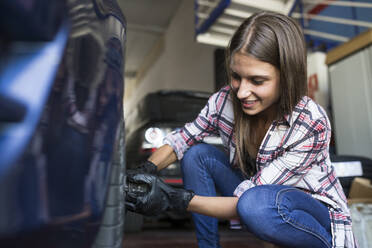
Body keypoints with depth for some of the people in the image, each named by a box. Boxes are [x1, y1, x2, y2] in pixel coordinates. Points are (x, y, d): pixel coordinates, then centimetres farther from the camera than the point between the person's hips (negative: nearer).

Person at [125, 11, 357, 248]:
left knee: (256, 203, -37)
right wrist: (147, 169, -23)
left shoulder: (311, 125, -30)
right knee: (197, 153, -11)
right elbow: (182, 139, -3)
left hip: (317, 215, -4)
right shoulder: (226, 100, -16)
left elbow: (247, 202, -31)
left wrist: (175, 199, -40)